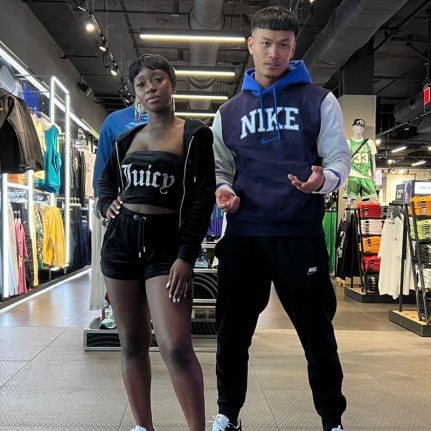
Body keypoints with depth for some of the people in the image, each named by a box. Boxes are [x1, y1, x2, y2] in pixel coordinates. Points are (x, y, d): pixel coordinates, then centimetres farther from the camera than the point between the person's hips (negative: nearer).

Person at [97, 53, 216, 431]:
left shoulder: (196, 135, 0)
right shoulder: (126, 140, 13)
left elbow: (203, 197, -6)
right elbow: (106, 182, 27)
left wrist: (187, 256, -14)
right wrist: (107, 205, 3)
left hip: (166, 243, -5)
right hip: (121, 241, 5)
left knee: (176, 347, -14)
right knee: (132, 342, 10)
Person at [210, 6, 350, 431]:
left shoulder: (319, 101, 5)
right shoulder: (228, 112, 12)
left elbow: (340, 159, 2)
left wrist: (324, 179, -21)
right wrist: (223, 191, -6)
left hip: (301, 236, -2)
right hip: (243, 237, 3)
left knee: (317, 333, 7)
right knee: (232, 333, 11)